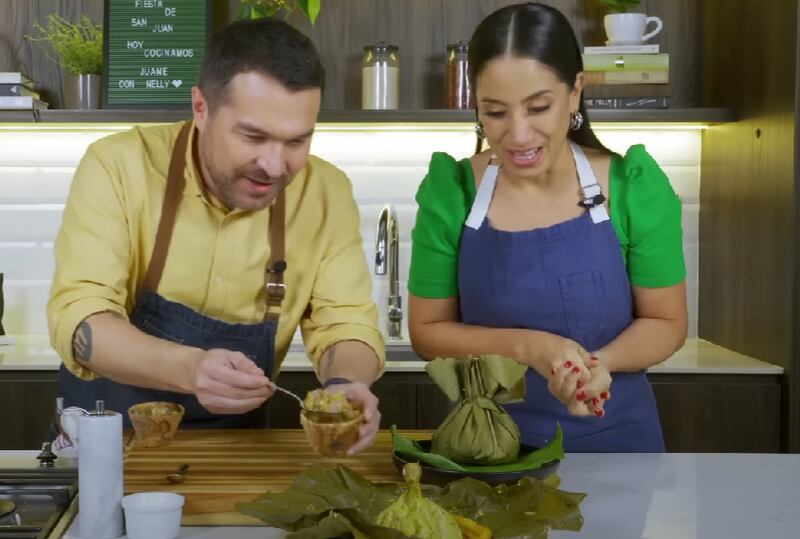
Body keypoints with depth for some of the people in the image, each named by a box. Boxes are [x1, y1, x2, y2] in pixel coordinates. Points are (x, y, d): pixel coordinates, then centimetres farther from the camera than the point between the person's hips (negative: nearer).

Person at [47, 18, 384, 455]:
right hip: (103, 434, -1)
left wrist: (345, 386, -26)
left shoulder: (327, 192, -6)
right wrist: (189, 368, -36)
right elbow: (76, 317, -19)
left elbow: (344, 322, -4)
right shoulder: (119, 167, -13)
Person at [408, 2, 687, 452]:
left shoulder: (634, 187, -12)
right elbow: (427, 331, -5)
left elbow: (666, 323, -4)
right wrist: (528, 346, -20)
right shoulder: (451, 192, -12)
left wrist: (597, 362, -23)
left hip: (614, 439, 0)